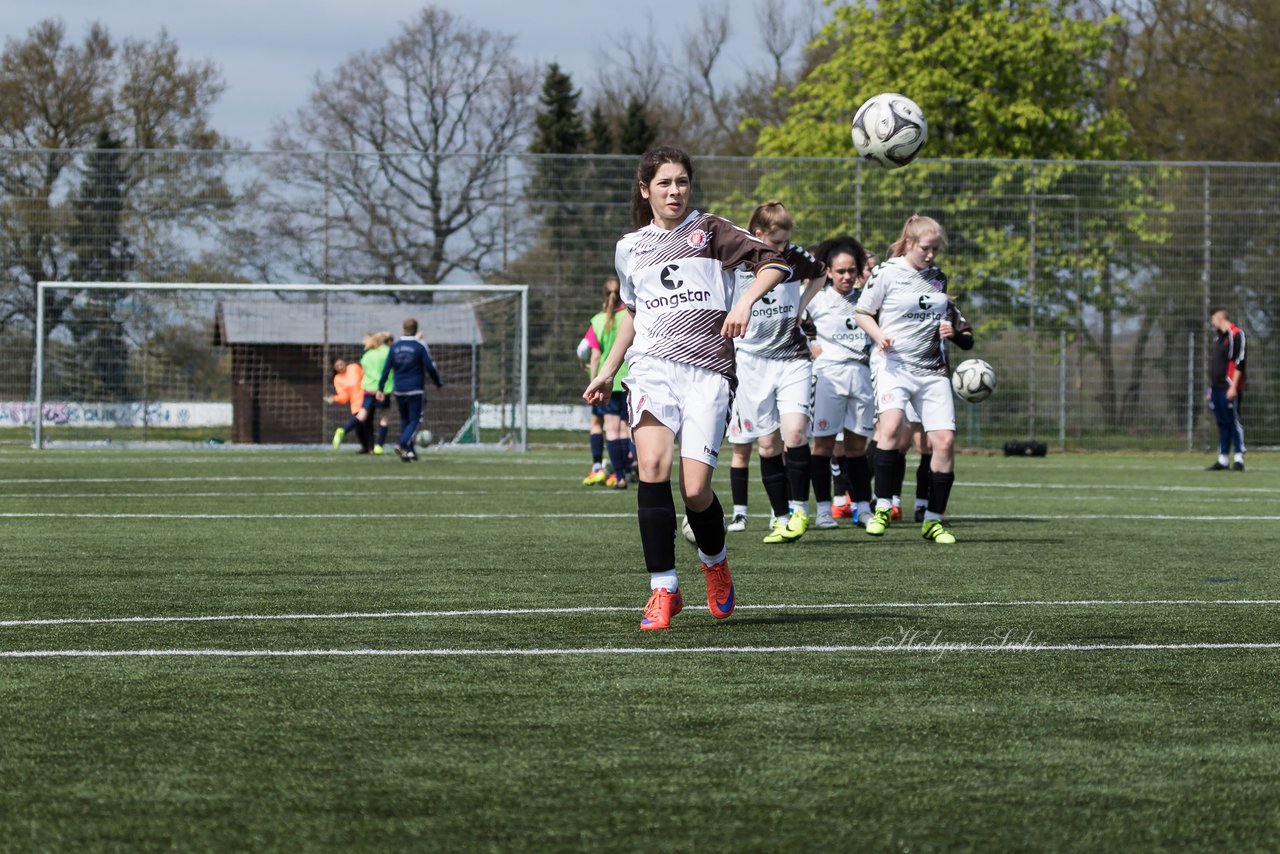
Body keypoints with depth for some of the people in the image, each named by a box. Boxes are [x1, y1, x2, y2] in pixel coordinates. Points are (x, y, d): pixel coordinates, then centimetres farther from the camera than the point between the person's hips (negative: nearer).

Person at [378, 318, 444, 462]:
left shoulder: (394, 347, 4)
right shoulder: (420, 346, -7)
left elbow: (386, 369, 4)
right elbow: (430, 367, -7)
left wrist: (381, 388, 9)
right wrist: (439, 383, 7)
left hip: (399, 390, 4)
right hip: (415, 390, -4)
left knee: (404, 420, 16)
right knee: (414, 420, -2)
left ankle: (409, 451, 14)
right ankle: (403, 444, -25)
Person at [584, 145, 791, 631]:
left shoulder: (710, 231, 7)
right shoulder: (630, 248, 18)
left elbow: (775, 263, -1)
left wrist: (745, 300, -18)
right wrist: (607, 370, 32)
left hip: (708, 372, -2)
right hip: (651, 367, 2)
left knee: (696, 491, -11)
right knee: (653, 466, -23)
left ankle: (714, 562, 23)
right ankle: (663, 591, -17)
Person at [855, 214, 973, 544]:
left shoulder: (938, 277, 13)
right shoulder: (887, 272, -2)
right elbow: (862, 312, 3)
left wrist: (953, 328, 6)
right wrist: (879, 336, -16)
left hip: (933, 370, 5)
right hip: (894, 364, -5)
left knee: (945, 441, -5)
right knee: (891, 425, -30)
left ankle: (933, 520, 8)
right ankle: (882, 508, -22)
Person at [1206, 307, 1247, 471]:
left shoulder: (1235, 335, -8)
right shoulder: (1218, 337, 20)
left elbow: (1239, 363, -14)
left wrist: (1233, 387, -19)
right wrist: (1211, 389, 21)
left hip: (1229, 389, -8)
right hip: (1217, 388, 8)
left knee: (1234, 422, -8)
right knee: (1222, 424, 8)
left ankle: (1239, 458, -8)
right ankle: (1223, 459, 10)